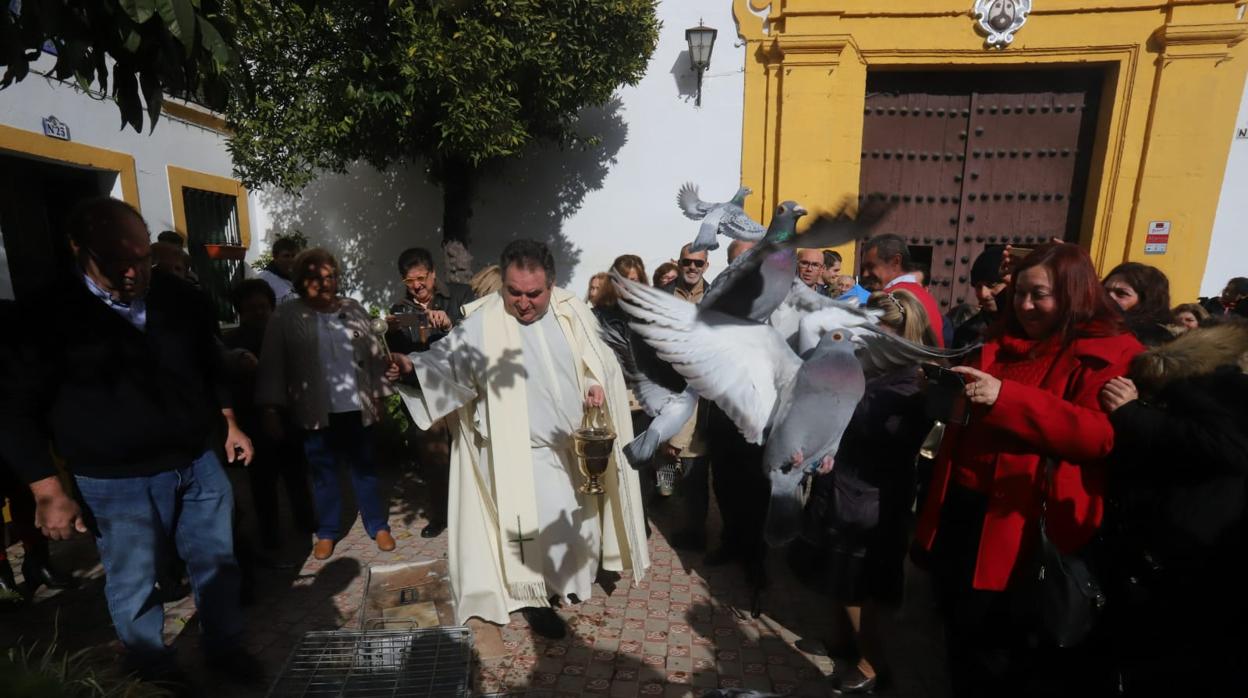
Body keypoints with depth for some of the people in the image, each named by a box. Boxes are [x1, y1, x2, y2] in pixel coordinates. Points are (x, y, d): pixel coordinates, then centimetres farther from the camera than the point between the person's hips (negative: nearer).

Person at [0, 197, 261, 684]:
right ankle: (155, 673, 36)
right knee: (134, 585, 13)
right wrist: (48, 492, -6)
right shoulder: (48, 318, -10)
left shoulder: (182, 298, -1)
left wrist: (228, 424, 12)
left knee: (216, 563, 15)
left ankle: (227, 649, 36)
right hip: (116, 481, -3)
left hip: (199, 462, 3)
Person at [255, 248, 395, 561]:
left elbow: (375, 353, 8)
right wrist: (270, 408, -8)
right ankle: (327, 532, 27)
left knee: (365, 468, 11)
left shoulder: (354, 309, 6)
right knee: (323, 472, 11)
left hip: (356, 406, 2)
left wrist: (379, 396, 7)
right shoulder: (286, 316, -1)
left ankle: (378, 526, 23)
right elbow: (272, 364, -3)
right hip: (317, 412, -1)